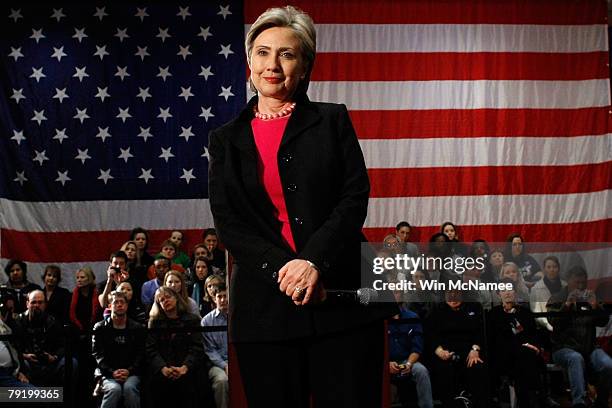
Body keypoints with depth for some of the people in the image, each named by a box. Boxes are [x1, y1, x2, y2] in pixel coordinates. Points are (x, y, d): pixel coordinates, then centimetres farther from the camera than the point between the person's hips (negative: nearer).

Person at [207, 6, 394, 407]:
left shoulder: (332, 120, 9)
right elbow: (228, 223, 3)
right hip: (265, 305, 1)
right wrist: (284, 269, -12)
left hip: (343, 297, -1)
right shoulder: (227, 140, 12)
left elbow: (355, 198, -1)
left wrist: (314, 262, -15)